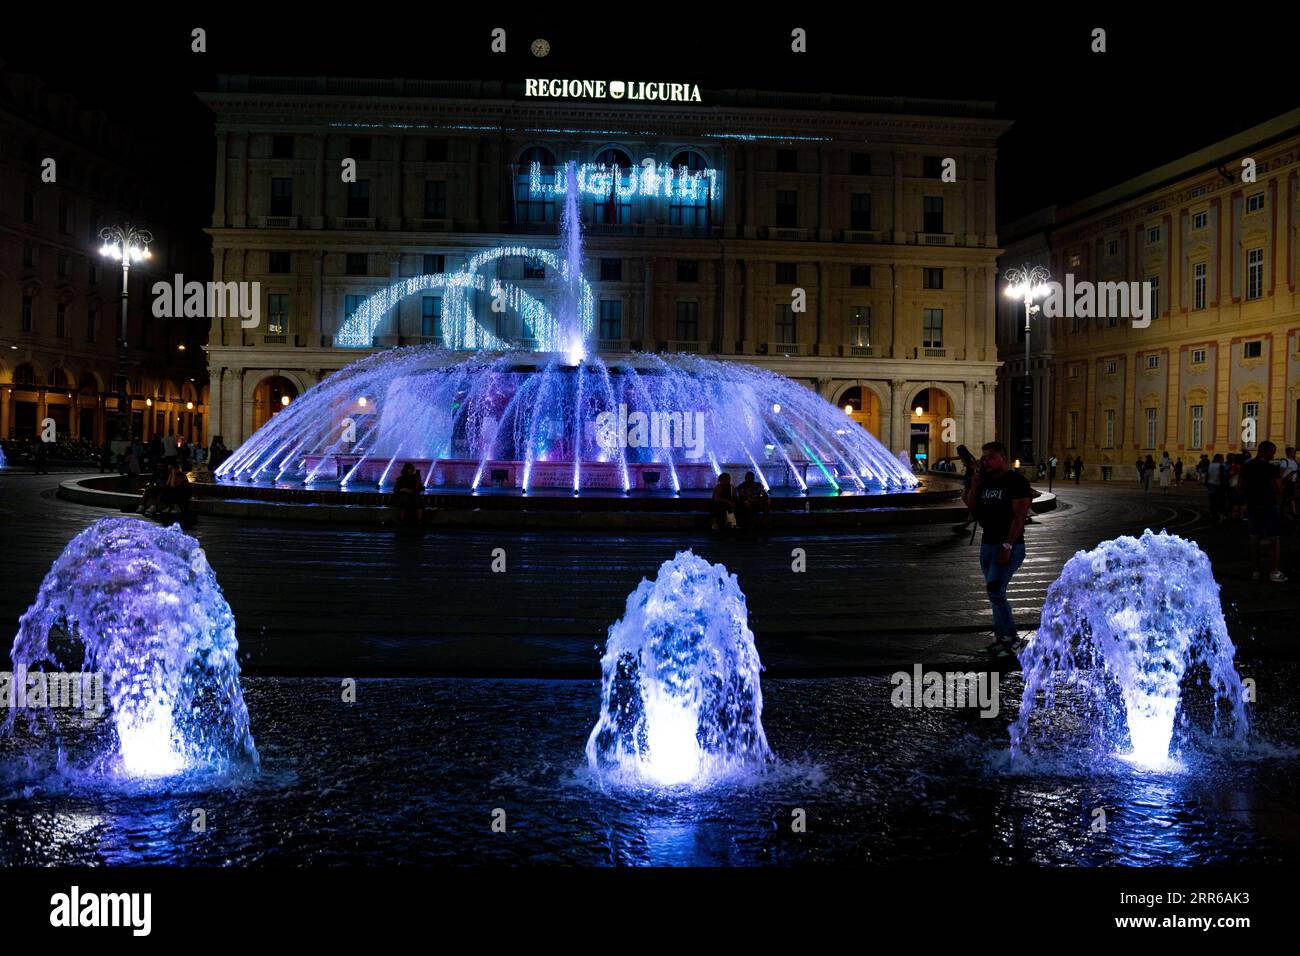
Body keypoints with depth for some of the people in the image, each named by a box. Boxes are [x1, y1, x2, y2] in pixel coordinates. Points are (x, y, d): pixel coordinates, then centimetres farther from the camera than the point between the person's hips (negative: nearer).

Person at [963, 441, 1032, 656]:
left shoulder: (1016, 481, -11)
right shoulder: (985, 481, 11)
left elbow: (1020, 515, -17)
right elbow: (971, 507, 13)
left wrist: (1007, 546, -22)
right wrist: (974, 487, -4)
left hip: (1009, 547, -8)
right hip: (987, 544, 8)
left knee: (995, 590, -14)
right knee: (995, 592, 10)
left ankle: (1010, 637, -2)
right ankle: (1001, 638, 18)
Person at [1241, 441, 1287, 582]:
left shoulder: (1246, 467, 5)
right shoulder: (1271, 468, -15)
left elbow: (1242, 488, 12)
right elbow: (1278, 490, -16)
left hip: (1252, 506, 6)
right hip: (1269, 506, -6)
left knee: (1254, 539, 10)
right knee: (1275, 539, 2)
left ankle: (1255, 571, 12)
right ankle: (1275, 572, 0)